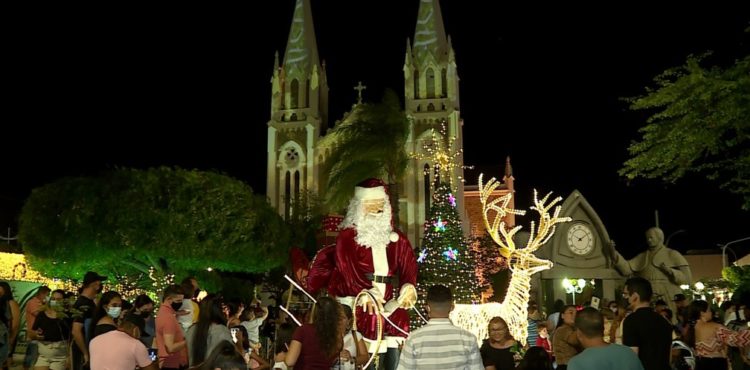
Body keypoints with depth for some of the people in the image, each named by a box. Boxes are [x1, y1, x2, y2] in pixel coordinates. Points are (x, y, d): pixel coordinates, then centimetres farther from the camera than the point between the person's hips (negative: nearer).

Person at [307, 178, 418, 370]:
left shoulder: (394, 237, 15)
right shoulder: (348, 236, 2)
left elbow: (408, 264, 7)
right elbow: (347, 269, -10)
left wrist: (408, 287, -13)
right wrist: (366, 294, -23)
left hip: (387, 300, 4)